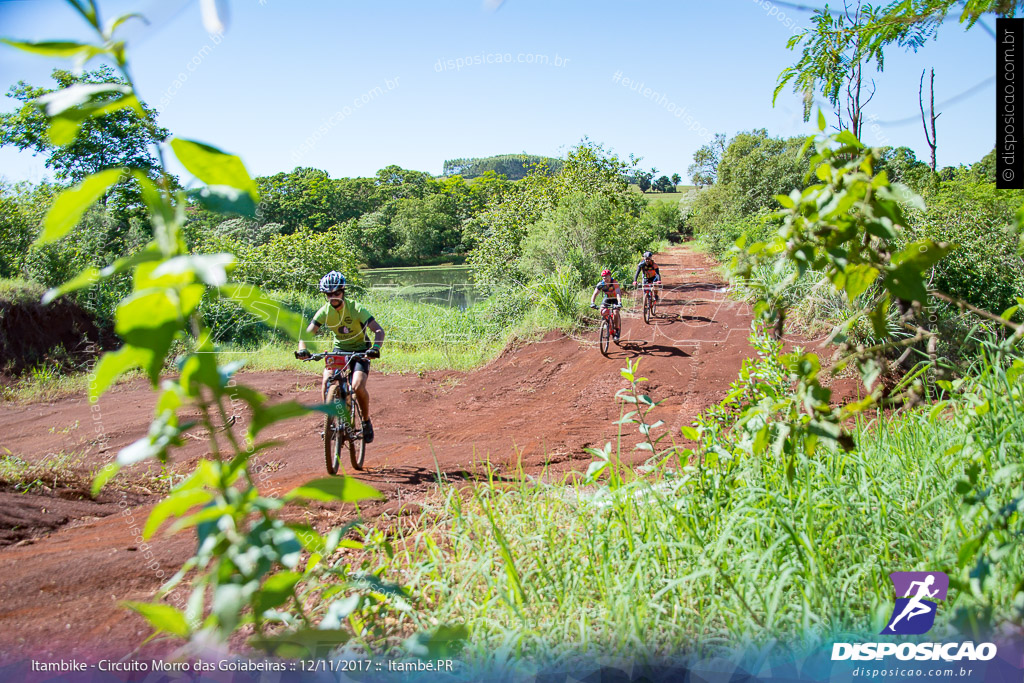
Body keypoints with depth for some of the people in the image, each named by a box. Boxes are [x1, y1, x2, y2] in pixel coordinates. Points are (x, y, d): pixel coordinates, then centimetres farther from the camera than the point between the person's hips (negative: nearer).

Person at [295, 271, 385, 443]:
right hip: (339, 350, 3)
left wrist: (375, 348, -47)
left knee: (358, 386, -25)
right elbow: (307, 333, -13)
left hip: (360, 351, -3)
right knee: (326, 382, -22)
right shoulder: (324, 311, -10)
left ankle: (366, 422, 0)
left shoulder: (356, 309, -21)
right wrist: (302, 349, -34)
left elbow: (378, 330, -28)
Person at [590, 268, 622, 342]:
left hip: (615, 298, -3)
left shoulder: (614, 282, -32)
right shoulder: (601, 284, -23)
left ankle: (617, 331, -6)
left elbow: (618, 293, -43)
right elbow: (595, 294, -31)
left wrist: (619, 303, -60)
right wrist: (592, 303, -48)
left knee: (616, 313, -22)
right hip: (607, 297, 3)